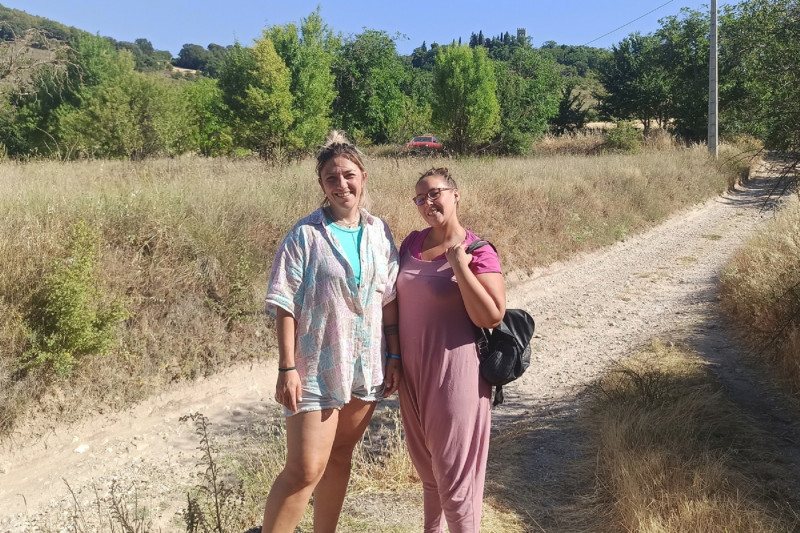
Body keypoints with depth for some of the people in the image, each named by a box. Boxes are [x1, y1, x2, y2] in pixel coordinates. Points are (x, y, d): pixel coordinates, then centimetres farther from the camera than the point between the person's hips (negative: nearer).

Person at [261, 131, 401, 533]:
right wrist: (287, 368, -14)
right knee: (305, 469, -5)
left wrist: (394, 356, 4)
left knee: (340, 457, 17)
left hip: (366, 366, 5)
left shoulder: (379, 232, 3)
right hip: (317, 367, -4)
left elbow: (389, 299, 7)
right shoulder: (306, 235, -9)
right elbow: (285, 305, -10)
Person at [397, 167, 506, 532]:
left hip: (452, 372, -6)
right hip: (412, 369, 7)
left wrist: (459, 264, -24)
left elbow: (492, 316, -20)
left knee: (454, 466, 5)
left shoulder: (478, 252, -14)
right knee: (424, 461, 23)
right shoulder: (412, 243, 4)